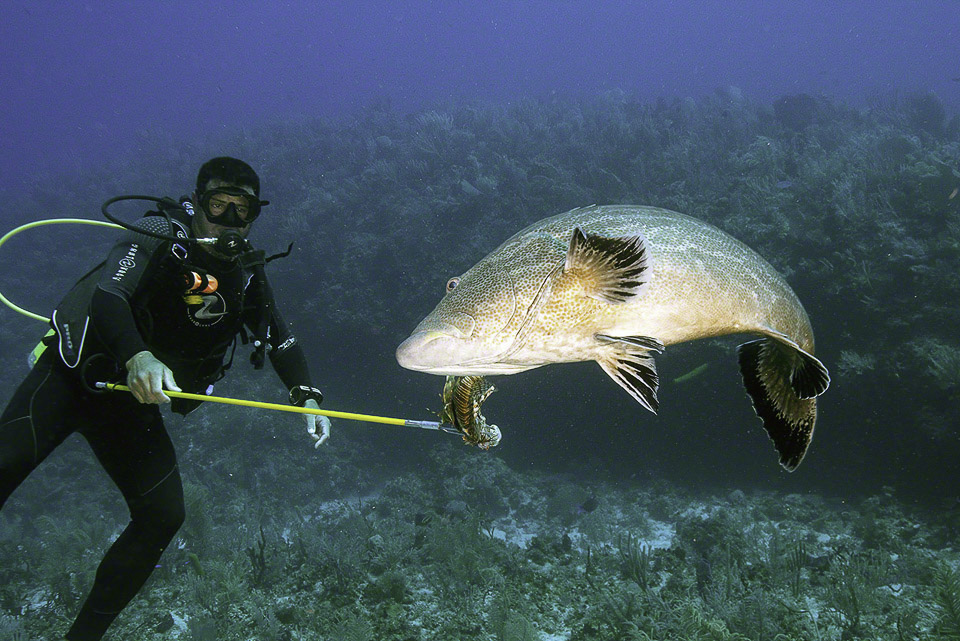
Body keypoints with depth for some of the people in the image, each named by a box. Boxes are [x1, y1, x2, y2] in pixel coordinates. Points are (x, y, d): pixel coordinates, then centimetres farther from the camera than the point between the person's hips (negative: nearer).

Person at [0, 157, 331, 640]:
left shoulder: (246, 274, 2)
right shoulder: (162, 235, -15)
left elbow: (279, 337, 11)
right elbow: (107, 297, -29)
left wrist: (307, 396, -4)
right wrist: (136, 357, -48)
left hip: (130, 400, 5)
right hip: (73, 374, -5)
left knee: (163, 515, -3)